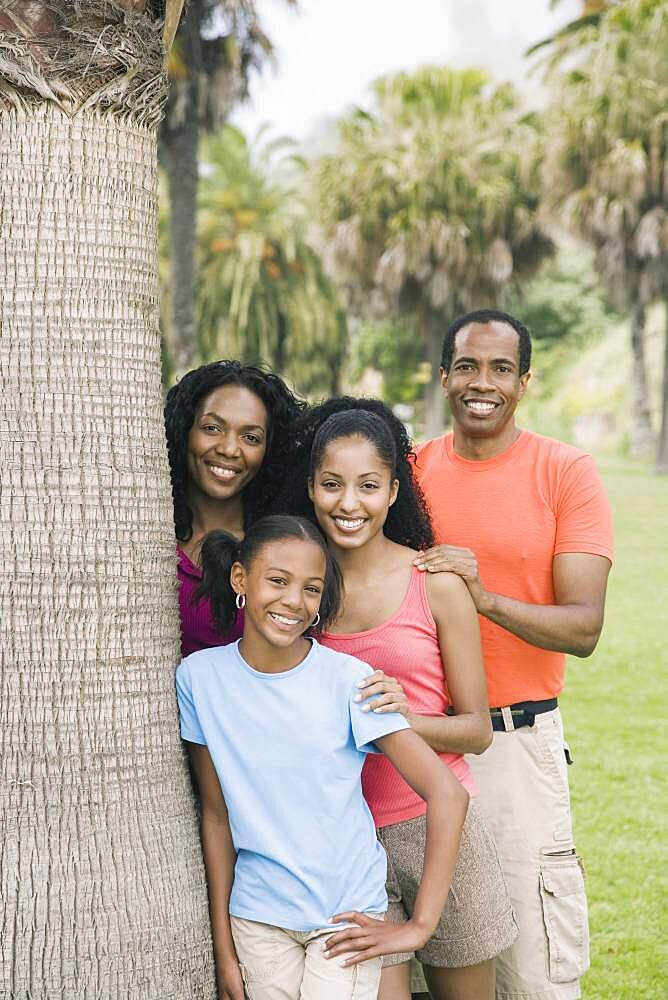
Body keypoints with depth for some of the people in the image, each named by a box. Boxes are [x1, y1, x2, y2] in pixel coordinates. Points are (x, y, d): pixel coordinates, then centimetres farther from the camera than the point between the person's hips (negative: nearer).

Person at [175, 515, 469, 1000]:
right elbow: (217, 816, 1)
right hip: (257, 917, 2)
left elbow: (447, 793, -15)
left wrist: (420, 926, -14)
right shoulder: (199, 676, -6)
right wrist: (224, 950, 3)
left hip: (348, 913, -2)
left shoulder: (348, 679, -14)